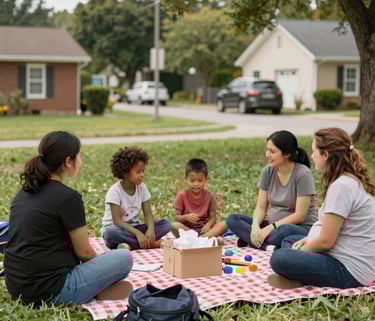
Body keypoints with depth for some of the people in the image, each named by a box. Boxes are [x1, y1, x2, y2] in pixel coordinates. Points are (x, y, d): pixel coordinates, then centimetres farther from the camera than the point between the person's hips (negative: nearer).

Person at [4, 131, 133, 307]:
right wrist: (100, 264, 17)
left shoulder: (25, 191, 9)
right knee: (124, 258, 2)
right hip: (49, 292, -8)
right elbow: (84, 252, -7)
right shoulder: (68, 197, -15)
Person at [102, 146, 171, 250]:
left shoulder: (142, 188, 0)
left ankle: (130, 244, -26)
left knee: (166, 224, -14)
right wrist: (138, 233, -34)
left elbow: (148, 214, -4)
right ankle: (153, 244, -32)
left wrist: (151, 229, -27)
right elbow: (117, 220, -22)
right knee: (111, 232, -41)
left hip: (133, 228, 5)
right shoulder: (115, 191, -16)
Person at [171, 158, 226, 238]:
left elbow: (213, 217, 1)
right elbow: (177, 217, -2)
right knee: (174, 225, -34)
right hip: (187, 229, -1)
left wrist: (208, 225, -21)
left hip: (204, 228, 1)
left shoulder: (209, 196, 3)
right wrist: (186, 217, -24)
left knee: (223, 225, -23)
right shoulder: (182, 196, -1)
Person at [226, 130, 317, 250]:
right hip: (273, 226, 7)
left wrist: (271, 227, -19)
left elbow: (299, 216, -16)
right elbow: (261, 207, 3)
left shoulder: (303, 174, -15)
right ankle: (269, 247, -27)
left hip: (301, 228, -6)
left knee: (285, 230, -42)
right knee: (232, 219, -12)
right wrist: (255, 226, -17)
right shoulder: (268, 171, 2)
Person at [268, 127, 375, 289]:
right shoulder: (353, 180, 8)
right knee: (289, 241, 23)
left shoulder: (341, 186, -22)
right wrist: (309, 240, 8)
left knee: (279, 258, -23)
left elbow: (326, 241, -20)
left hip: (350, 270, -11)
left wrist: (299, 250, -3)